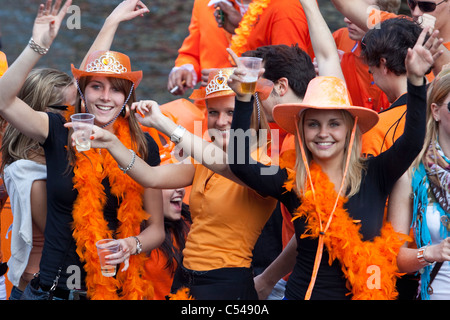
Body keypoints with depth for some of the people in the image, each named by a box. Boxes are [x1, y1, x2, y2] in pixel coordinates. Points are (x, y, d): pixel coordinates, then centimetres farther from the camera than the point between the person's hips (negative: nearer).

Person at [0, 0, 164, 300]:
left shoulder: (143, 146, 0)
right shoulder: (60, 133, -1)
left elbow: (156, 227, 6)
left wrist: (132, 245, -16)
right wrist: (39, 46, -24)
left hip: (117, 286, 1)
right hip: (53, 287, -1)